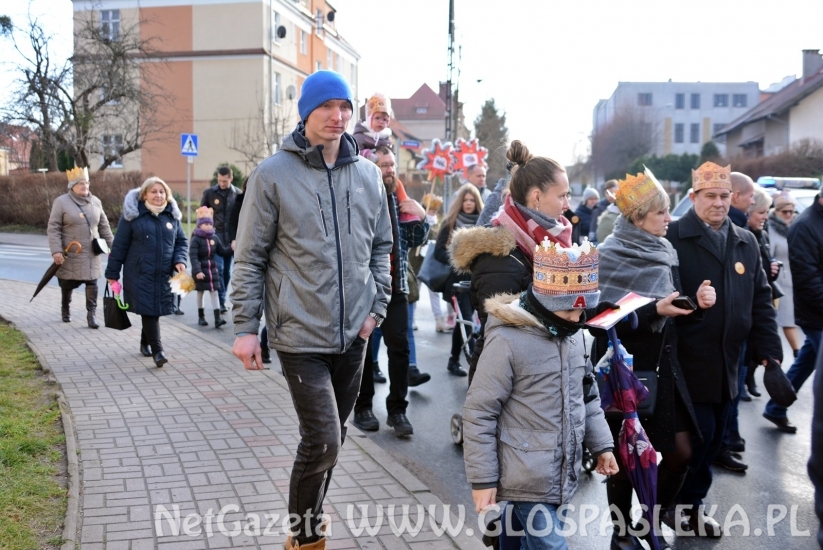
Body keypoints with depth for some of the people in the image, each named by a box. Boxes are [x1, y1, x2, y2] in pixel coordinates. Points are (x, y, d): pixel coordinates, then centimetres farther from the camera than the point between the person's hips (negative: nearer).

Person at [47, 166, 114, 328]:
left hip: (91, 254, 3)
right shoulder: (61, 202, -8)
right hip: (70, 254, -3)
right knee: (67, 284, 10)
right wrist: (56, 251, -18)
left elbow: (104, 226, 13)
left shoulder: (95, 202, 6)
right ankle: (65, 309, 34)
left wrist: (111, 245, 11)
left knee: (92, 284, -4)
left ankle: (91, 314, 1)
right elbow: (53, 228, -10)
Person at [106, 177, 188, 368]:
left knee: (155, 309, 11)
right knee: (148, 309, -10)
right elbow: (119, 245, -2)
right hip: (140, 273, -4)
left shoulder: (172, 215, 8)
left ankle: (145, 341, 34)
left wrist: (180, 260, -5)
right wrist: (112, 273, -1)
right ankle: (157, 350, -7)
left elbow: (181, 241, 14)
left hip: (164, 274, 4)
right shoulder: (132, 215, -5)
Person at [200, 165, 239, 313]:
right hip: (215, 236, -1)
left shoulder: (238, 194, 2)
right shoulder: (209, 193, 0)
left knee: (227, 270, 8)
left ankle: (222, 299, 20)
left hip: (231, 238, 1)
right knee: (218, 268, -9)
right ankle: (221, 301, -6)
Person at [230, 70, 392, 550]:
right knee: (322, 440, -9)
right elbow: (250, 258, -5)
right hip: (301, 334, -5)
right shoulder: (273, 175, -8)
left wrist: (377, 305, 6)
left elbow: (381, 246, 15)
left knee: (334, 435, 17)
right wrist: (246, 327, -7)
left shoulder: (368, 175, 6)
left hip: (353, 333, 5)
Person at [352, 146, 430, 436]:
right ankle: (363, 407, 22)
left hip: (395, 285, 4)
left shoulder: (399, 199, 10)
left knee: (400, 346, 1)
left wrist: (421, 218, -2)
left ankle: (397, 409, 12)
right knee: (363, 347, 8)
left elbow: (414, 240, 16)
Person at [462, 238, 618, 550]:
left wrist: (601, 444, 14)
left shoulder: (575, 334, 5)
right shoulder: (508, 340, -19)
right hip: (526, 478, -7)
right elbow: (479, 413, -15)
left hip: (562, 475, 7)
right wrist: (482, 479, -13)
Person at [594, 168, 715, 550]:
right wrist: (655, 310, -25)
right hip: (626, 370, -6)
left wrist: (696, 303, -9)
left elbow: (676, 313, 11)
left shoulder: (665, 253, 8)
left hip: (664, 365, 6)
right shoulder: (608, 257, -12)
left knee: (681, 451, 7)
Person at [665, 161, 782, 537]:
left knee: (712, 438, 13)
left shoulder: (746, 243, 11)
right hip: (687, 362, -6)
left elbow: (761, 301, 11)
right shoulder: (673, 238, -9)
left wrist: (768, 351, 4)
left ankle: (691, 503, 30)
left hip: (726, 363, 6)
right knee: (696, 435, -4)